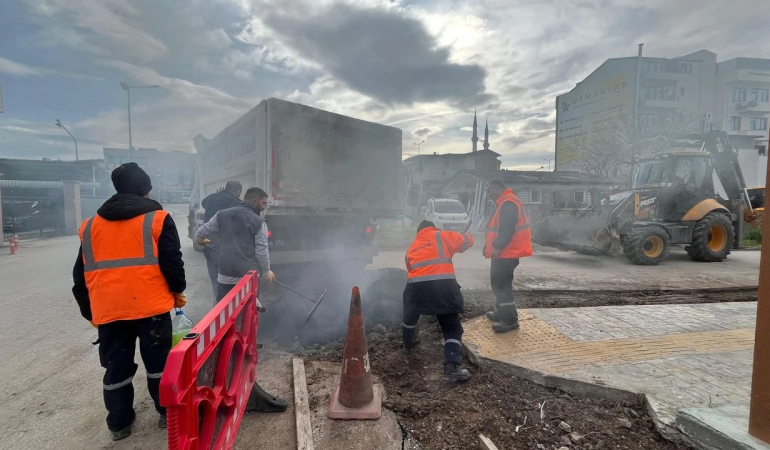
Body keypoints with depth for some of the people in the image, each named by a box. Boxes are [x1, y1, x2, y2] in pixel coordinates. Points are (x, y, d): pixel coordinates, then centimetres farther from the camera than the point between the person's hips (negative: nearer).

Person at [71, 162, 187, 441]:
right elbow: (172, 262, -6)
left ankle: (119, 423, 28)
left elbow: (81, 274, 16)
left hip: (107, 310, 4)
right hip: (150, 306, -3)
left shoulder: (91, 225, 13)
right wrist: (177, 291, 11)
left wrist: (89, 311, 24)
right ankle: (167, 413, 23)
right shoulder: (157, 218, -2)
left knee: (116, 367, 16)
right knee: (159, 362, 12)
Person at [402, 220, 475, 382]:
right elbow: (466, 241, 14)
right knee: (452, 328, 9)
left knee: (410, 316, 33)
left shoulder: (412, 247, 29)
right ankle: (452, 367, -4)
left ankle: (407, 345, 54)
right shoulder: (442, 236, 17)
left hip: (416, 285, 4)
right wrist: (465, 234, 37)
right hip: (443, 285, -3)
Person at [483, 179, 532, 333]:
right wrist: (491, 245, 19)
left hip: (506, 252, -11)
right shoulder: (505, 203, 17)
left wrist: (497, 247, -24)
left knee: (501, 284, -8)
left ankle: (510, 320, -3)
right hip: (505, 252, 11)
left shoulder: (508, 203, -18)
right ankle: (502, 312, 31)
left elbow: (507, 229, -27)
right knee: (499, 283, 19)